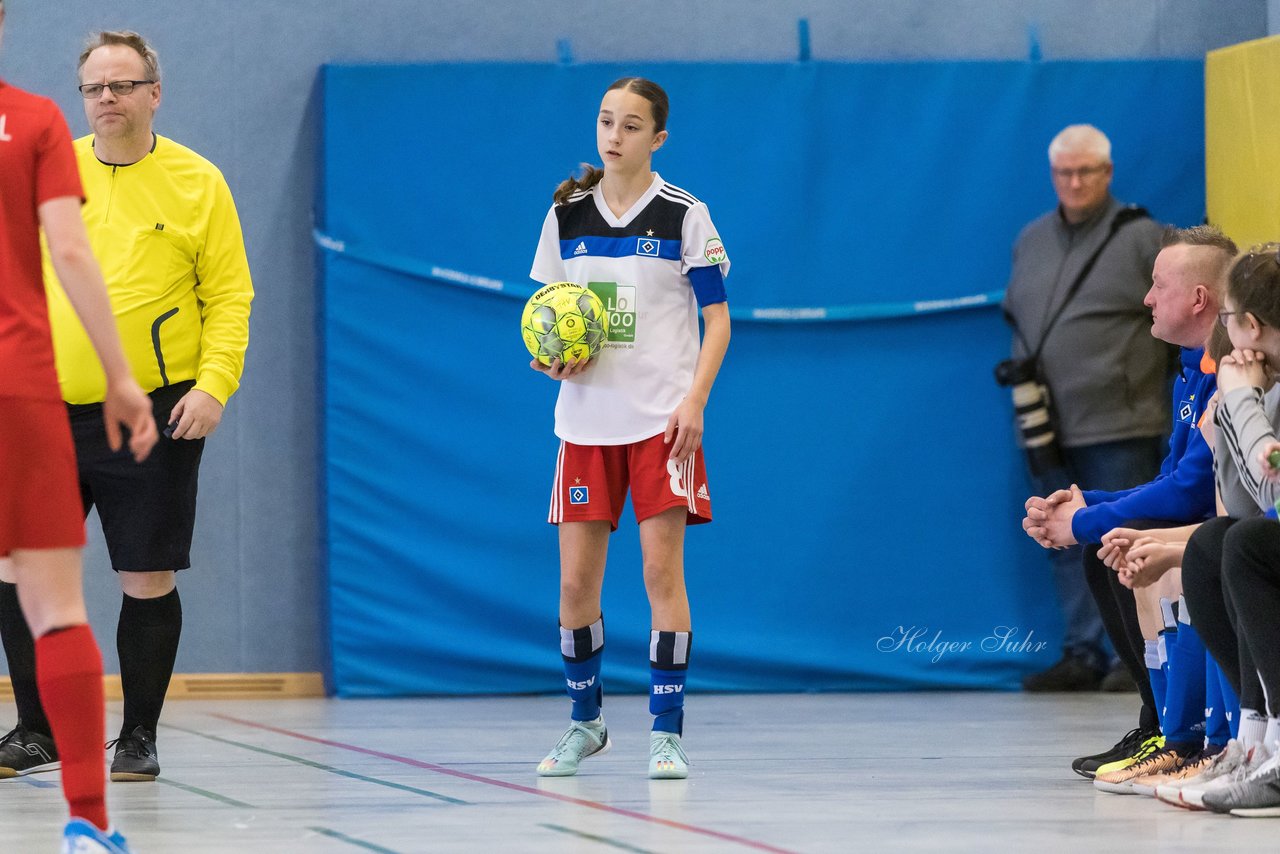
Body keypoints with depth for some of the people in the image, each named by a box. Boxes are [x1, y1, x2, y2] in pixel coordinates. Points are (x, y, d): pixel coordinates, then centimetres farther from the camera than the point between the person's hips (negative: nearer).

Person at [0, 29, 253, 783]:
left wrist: (215, 384, -14)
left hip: (155, 413, -3)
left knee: (148, 580, 1)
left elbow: (230, 296, -1)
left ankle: (140, 737, 15)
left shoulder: (197, 183, -1)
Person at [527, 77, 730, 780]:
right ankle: (584, 722, 20)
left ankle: (666, 732, -3)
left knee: (662, 570, -8)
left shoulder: (683, 215, -1)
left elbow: (717, 320, 0)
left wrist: (693, 402, -12)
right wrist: (552, 358, -6)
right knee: (575, 579, 2)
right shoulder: (566, 215, 8)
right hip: (587, 417, 3)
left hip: (662, 418, -3)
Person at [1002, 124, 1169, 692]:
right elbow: (1014, 315, 26)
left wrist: (1148, 378, -5)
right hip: (1048, 426, 6)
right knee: (1067, 545, 8)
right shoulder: (1031, 240, 15)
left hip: (1118, 427, -6)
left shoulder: (1140, 238, -2)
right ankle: (1083, 654, 13)